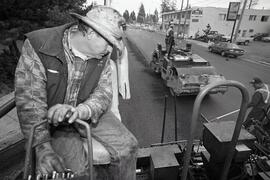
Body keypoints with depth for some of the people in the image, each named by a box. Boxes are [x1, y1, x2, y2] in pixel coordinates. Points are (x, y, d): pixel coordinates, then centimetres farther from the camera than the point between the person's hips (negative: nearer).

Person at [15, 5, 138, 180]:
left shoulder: (103, 56, -6)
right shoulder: (37, 46, -19)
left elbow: (104, 92, -9)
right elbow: (29, 99, -20)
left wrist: (79, 111, -30)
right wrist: (43, 147, -25)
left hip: (89, 113, 3)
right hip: (53, 118, -2)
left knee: (127, 146, -12)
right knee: (75, 165, -23)